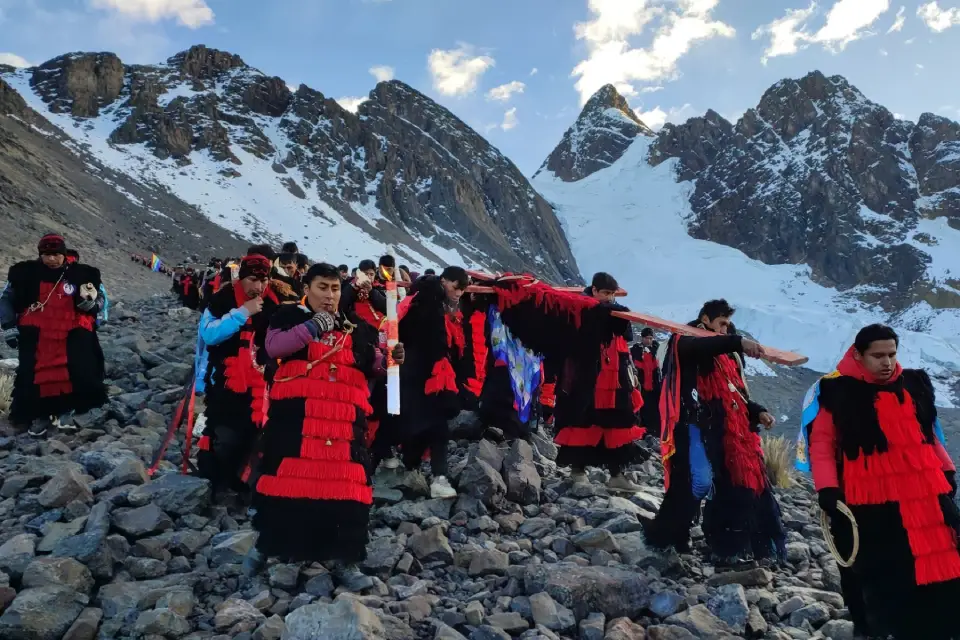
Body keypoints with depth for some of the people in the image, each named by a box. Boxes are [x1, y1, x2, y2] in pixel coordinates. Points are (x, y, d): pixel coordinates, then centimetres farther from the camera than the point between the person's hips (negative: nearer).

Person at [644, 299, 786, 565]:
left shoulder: (723, 352, 25)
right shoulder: (684, 340, 1)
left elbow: (734, 392, 24)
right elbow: (702, 347, -25)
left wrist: (757, 411, 8)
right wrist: (738, 342, -38)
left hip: (719, 425, 9)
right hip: (694, 421, -8)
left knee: (730, 483, 4)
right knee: (700, 482, -17)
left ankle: (727, 545, 10)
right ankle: (663, 534, -3)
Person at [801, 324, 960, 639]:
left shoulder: (916, 382, 12)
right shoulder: (836, 391, -6)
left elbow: (929, 432, 24)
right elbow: (821, 441, -5)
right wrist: (827, 488, -12)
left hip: (928, 494, 5)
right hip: (871, 504, -5)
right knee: (884, 583, 2)